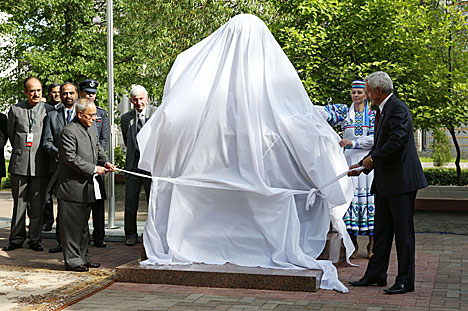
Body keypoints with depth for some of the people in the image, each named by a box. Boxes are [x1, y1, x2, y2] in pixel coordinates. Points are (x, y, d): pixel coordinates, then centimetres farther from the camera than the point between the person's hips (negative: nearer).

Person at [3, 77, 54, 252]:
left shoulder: (49, 110, 4)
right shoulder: (15, 109, 6)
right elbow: (11, 134, 15)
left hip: (40, 164, -1)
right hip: (19, 163, 1)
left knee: (37, 203, 3)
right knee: (19, 202, 6)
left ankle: (35, 239, 11)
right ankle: (17, 239, 14)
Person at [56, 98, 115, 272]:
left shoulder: (91, 130, 14)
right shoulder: (69, 132, -15)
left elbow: (97, 149, 24)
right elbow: (71, 159, -20)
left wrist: (105, 162, 5)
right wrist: (94, 169, -19)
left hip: (87, 188, 9)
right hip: (72, 187, -9)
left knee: (83, 225, 16)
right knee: (72, 226, -2)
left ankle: (83, 258, 25)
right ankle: (72, 260, 6)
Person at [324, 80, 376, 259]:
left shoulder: (373, 115, 8)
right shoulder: (345, 112, 12)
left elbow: (374, 139, -3)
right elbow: (327, 113, -8)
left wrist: (353, 142, -15)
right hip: (349, 159, 1)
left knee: (369, 197, -3)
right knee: (350, 197, -3)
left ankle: (372, 244, 4)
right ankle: (353, 244, 4)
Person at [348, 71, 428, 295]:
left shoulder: (398, 108, -13)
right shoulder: (383, 110, 18)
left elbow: (398, 140, -24)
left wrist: (373, 158, -14)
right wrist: (362, 165, 17)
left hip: (401, 179, -10)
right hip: (385, 180, 10)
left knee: (403, 230, -3)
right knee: (382, 228, 14)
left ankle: (405, 281, 4)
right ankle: (375, 274, 22)